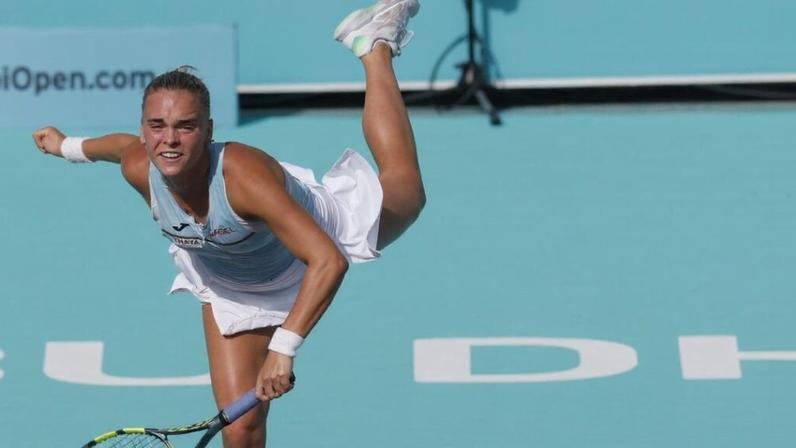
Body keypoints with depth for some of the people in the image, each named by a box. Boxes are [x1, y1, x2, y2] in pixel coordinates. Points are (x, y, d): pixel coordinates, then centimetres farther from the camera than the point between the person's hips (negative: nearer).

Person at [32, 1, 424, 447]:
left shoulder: (243, 176, -48)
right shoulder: (140, 170, -32)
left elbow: (328, 261, -51)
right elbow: (122, 143, -3)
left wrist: (284, 347, -58)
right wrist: (69, 146, 18)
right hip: (228, 287, 3)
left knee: (407, 194, 27)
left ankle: (376, 47, 39)